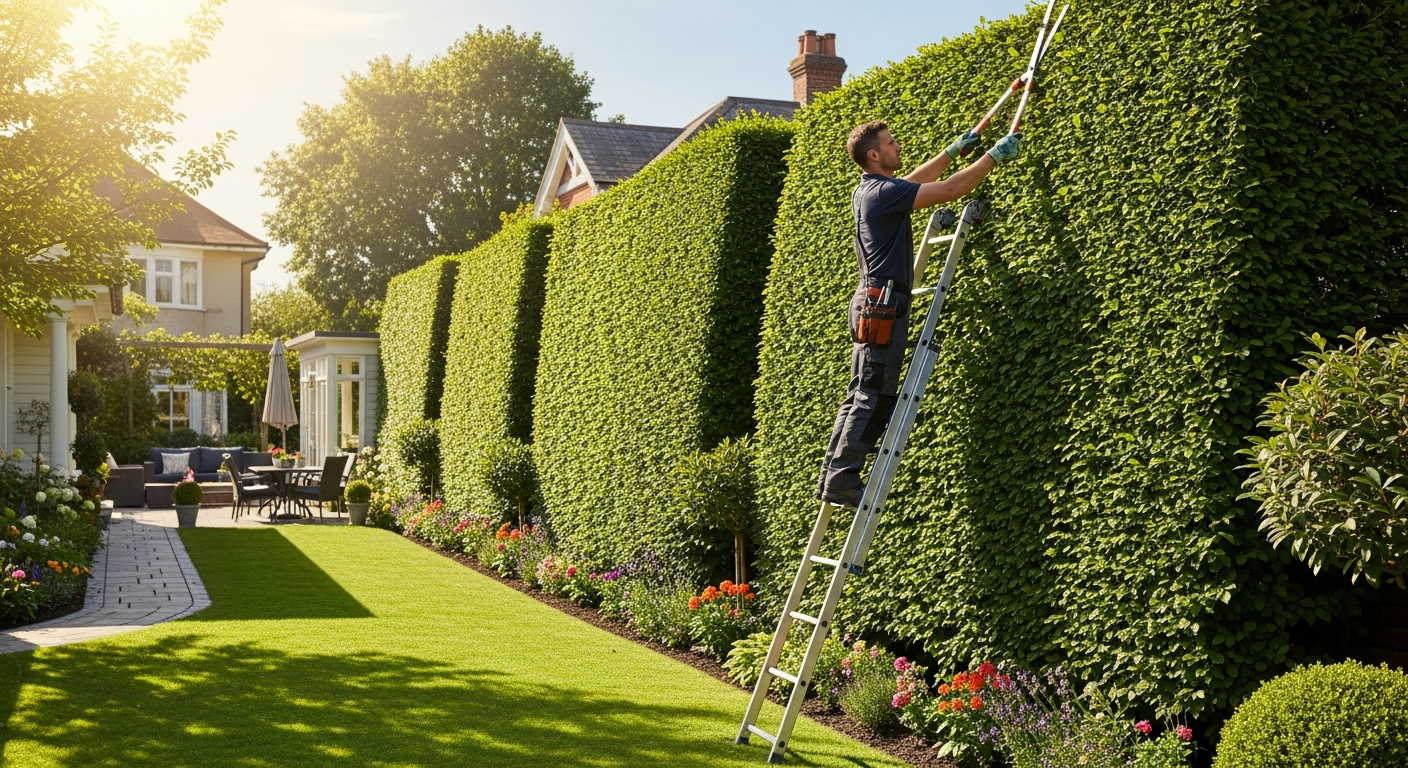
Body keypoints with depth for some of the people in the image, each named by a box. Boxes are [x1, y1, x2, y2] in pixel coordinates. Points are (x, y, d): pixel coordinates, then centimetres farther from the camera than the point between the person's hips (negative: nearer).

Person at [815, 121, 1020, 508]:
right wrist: (994, 156, -5)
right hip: (883, 302, -10)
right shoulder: (884, 192, -14)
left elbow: (916, 179, 33)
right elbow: (951, 190, -14)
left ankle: (832, 476, 12)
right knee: (874, 397, -9)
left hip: (872, 302, 10)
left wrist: (953, 151, 36)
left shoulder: (867, 190, 15)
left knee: (861, 396, 11)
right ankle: (842, 480, -9)